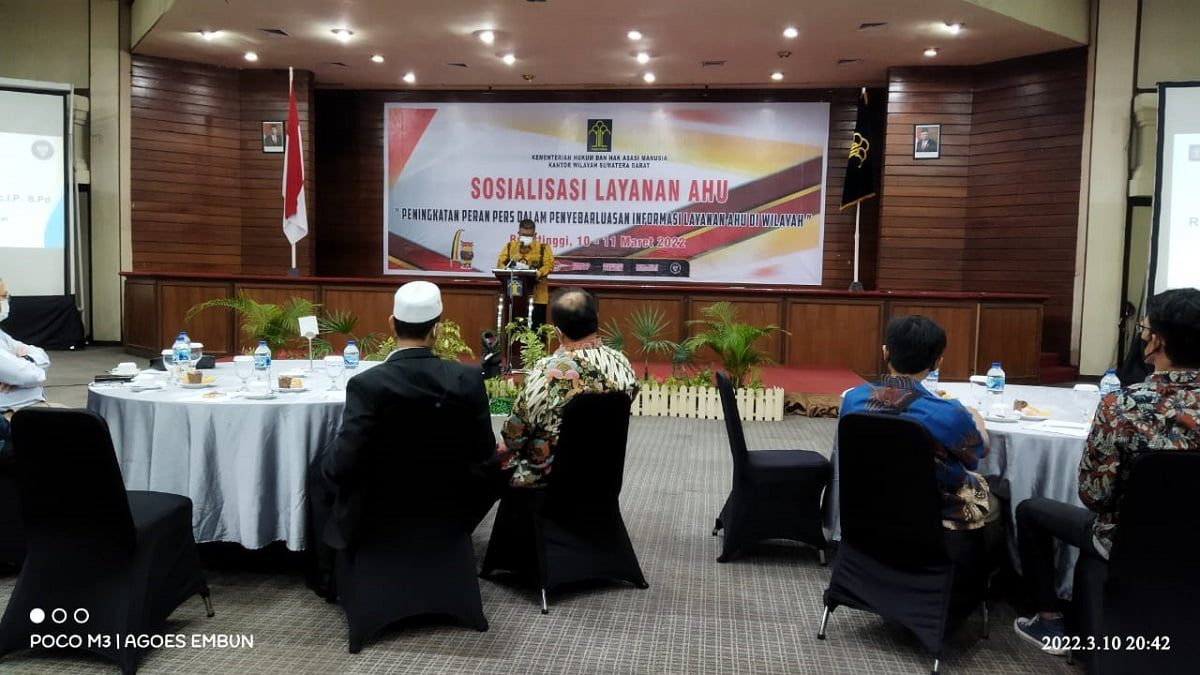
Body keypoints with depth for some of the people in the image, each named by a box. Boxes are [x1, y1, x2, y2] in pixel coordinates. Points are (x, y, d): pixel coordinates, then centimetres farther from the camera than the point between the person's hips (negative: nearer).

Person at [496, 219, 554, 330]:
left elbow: (549, 265, -9)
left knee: (536, 329, -1)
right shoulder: (510, 246, 11)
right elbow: (500, 263, 3)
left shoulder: (543, 248, 3)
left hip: (536, 296, -2)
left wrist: (537, 274, -27)